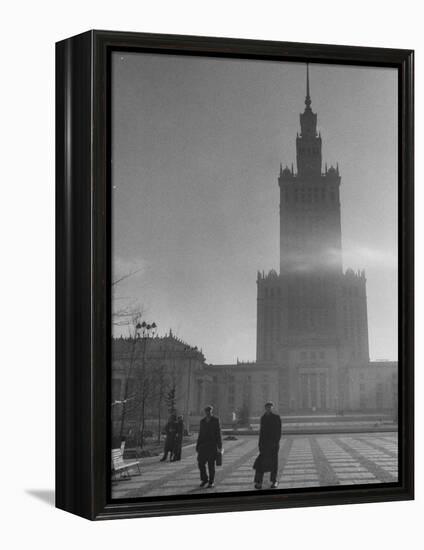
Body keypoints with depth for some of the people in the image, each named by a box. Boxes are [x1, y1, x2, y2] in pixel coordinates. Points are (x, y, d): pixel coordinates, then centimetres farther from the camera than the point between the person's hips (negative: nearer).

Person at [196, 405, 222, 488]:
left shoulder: (215, 420, 1)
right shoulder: (202, 421, 14)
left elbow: (218, 433, -2)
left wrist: (219, 446, -6)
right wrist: (197, 446, 13)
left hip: (212, 445, -4)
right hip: (203, 445, 4)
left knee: (211, 464, -1)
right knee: (201, 463, -1)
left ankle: (211, 481, 7)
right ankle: (204, 479, 17)